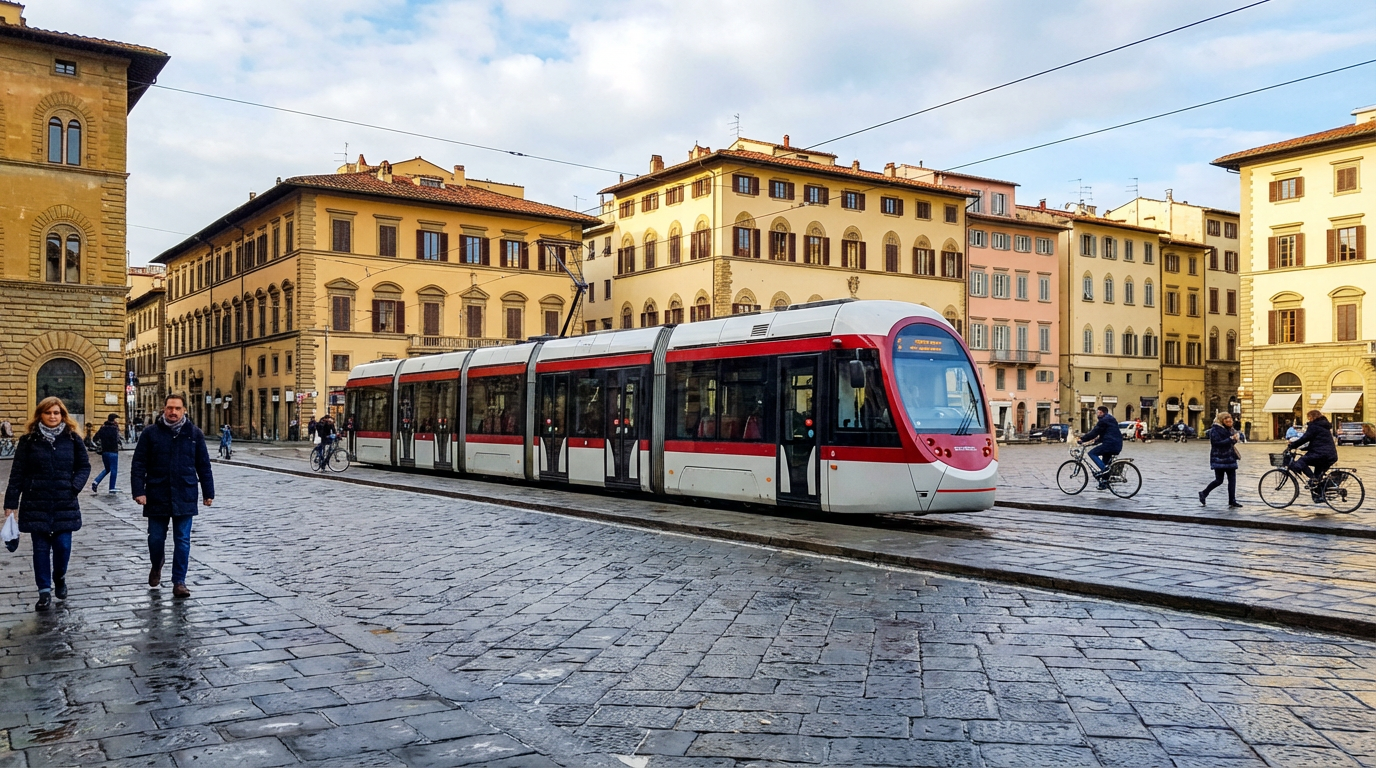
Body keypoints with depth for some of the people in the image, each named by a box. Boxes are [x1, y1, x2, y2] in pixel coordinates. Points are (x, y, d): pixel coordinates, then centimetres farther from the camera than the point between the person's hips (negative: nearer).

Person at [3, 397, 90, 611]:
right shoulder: (29, 440, 0)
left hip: (65, 503, 0)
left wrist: (75, 486, -9)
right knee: (41, 548, 3)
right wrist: (11, 503, -3)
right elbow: (17, 473, 0)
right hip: (36, 503, 0)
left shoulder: (72, 438, 2)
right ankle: (44, 590, 12)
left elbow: (84, 466, 8)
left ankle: (59, 578, 27)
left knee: (63, 545, -2)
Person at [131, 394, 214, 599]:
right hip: (157, 496, 0)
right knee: (156, 538, 10)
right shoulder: (151, 433, 1)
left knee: (182, 541, 2)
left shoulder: (194, 433, 4)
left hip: (185, 498, 0)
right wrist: (138, 491, -9)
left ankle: (179, 582, 10)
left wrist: (208, 493, 6)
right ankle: (156, 566, 40)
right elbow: (139, 464, 0)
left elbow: (203, 465, 7)